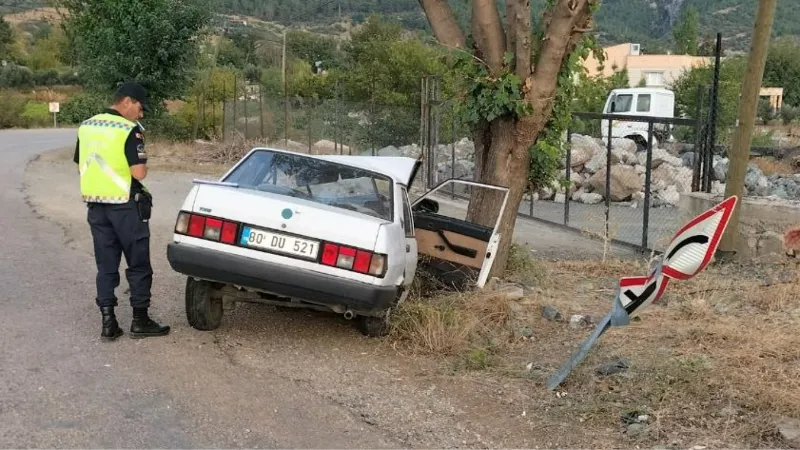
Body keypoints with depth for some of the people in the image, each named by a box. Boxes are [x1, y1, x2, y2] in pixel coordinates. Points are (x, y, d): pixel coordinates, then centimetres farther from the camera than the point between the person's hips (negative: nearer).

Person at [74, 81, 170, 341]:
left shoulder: (86, 127, 9)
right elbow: (139, 173, -18)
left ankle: (108, 322, 11)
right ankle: (140, 321, 10)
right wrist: (141, 162, 2)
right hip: (125, 206, -6)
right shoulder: (129, 130, -13)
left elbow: (81, 166, 15)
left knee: (106, 265, 11)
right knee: (138, 265, 6)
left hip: (95, 205, 6)